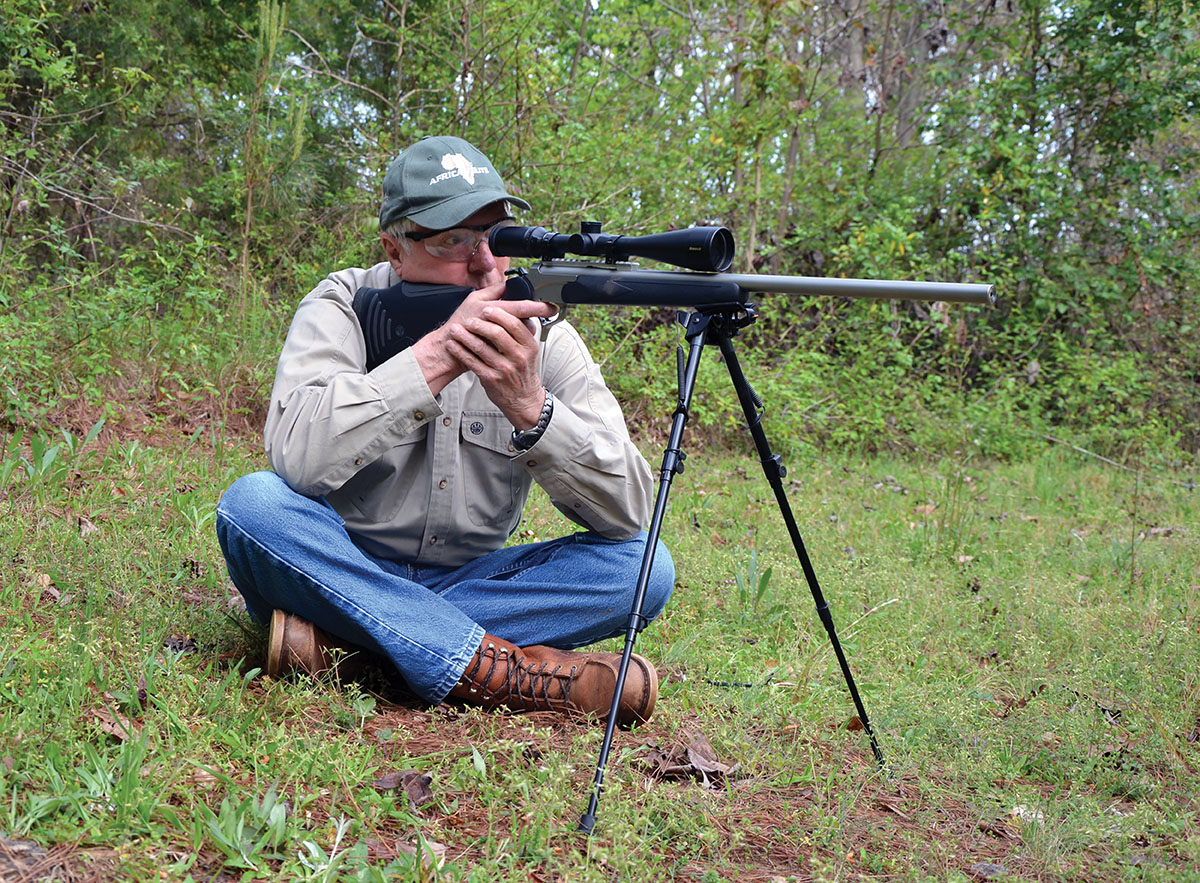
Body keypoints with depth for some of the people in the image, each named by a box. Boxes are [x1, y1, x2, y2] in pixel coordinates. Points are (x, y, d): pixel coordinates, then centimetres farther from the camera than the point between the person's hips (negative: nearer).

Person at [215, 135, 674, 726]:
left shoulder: (542, 333, -4)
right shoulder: (344, 307, -9)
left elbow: (629, 510, -14)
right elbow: (297, 459, -29)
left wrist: (530, 406, -30)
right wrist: (437, 355, -33)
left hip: (466, 584, 3)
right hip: (344, 573, -2)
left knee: (644, 565, -18)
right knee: (254, 502, -31)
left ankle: (338, 643, -24)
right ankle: (507, 672, -32)